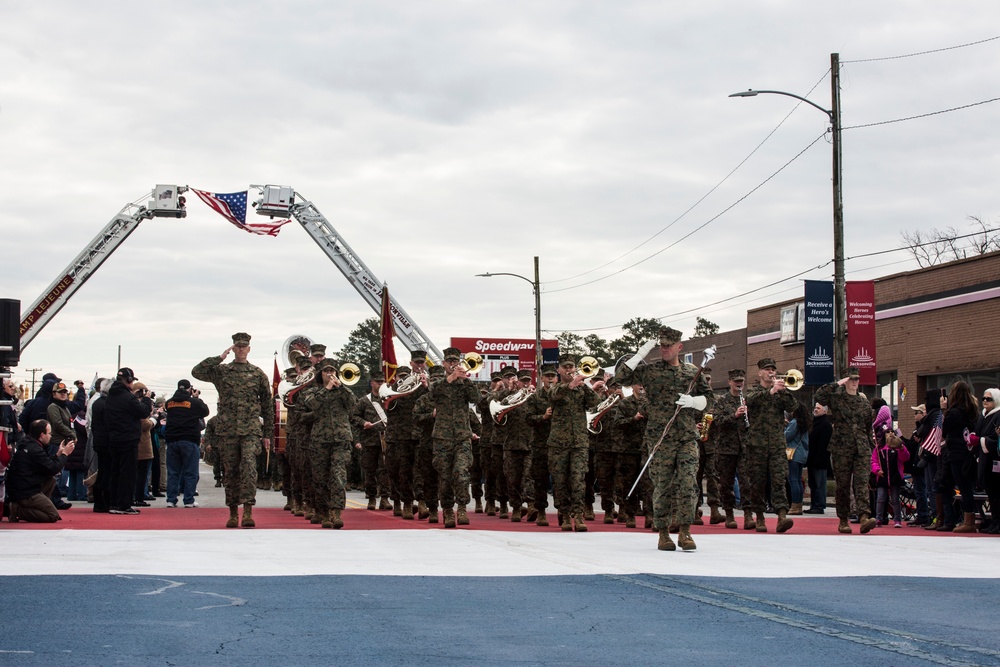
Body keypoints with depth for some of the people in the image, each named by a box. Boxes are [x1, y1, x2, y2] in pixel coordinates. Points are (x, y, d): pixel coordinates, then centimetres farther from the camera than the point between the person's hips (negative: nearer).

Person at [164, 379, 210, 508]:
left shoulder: (169, 402, 6)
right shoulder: (194, 402, -5)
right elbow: (205, 411, 8)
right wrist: (196, 397, 18)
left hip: (172, 441, 4)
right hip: (189, 441, -3)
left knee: (172, 472, 7)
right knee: (190, 472, 2)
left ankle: (171, 500, 4)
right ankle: (189, 500, -1)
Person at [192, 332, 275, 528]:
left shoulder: (258, 374, 10)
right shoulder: (220, 371, 9)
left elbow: (267, 405, 13)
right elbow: (196, 372, -6)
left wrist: (267, 433, 10)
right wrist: (219, 357, -6)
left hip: (251, 429, -1)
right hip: (227, 429, 1)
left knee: (249, 466, -18)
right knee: (230, 471, 4)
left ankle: (248, 511, -22)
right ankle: (233, 513, 13)